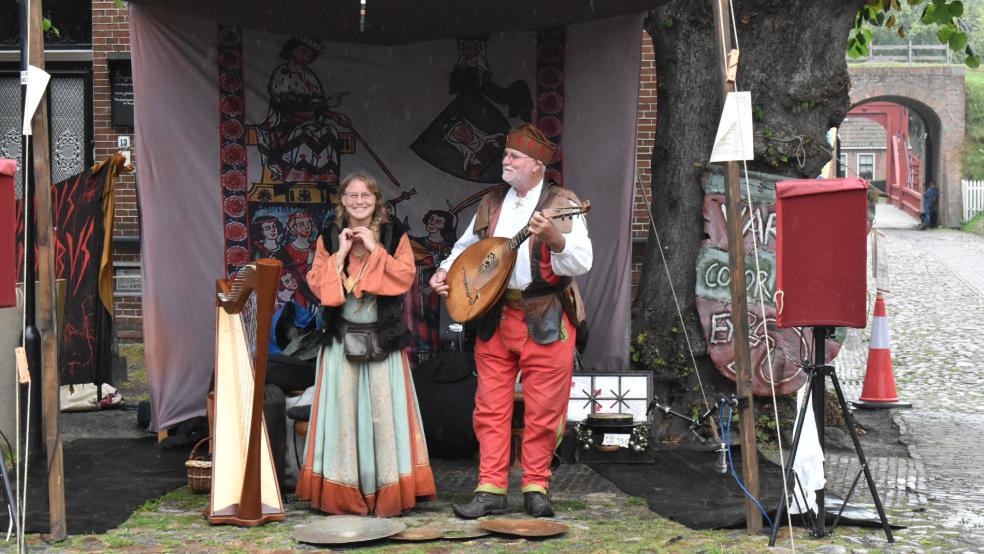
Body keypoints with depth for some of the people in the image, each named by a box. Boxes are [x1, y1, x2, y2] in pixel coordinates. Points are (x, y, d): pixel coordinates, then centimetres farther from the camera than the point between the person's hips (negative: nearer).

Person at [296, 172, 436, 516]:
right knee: (343, 408, -2)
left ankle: (388, 494, 1)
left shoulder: (394, 235, 6)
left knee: (384, 407, -4)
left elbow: (406, 277, -6)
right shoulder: (329, 238, 10)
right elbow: (316, 284, 1)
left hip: (383, 337, -1)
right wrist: (341, 253, -8)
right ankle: (343, 496, 4)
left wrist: (375, 250, -11)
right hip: (341, 337, 1)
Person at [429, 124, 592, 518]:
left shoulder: (561, 205, -5)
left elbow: (582, 263, -16)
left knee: (543, 411, 1)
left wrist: (554, 239, -32)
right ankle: (490, 490, 8)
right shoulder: (491, 204, 12)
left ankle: (536, 488, 12)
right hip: (494, 318, 5)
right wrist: (445, 271, 9)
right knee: (490, 407, 3)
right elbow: (466, 246, 26)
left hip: (546, 321, -5)